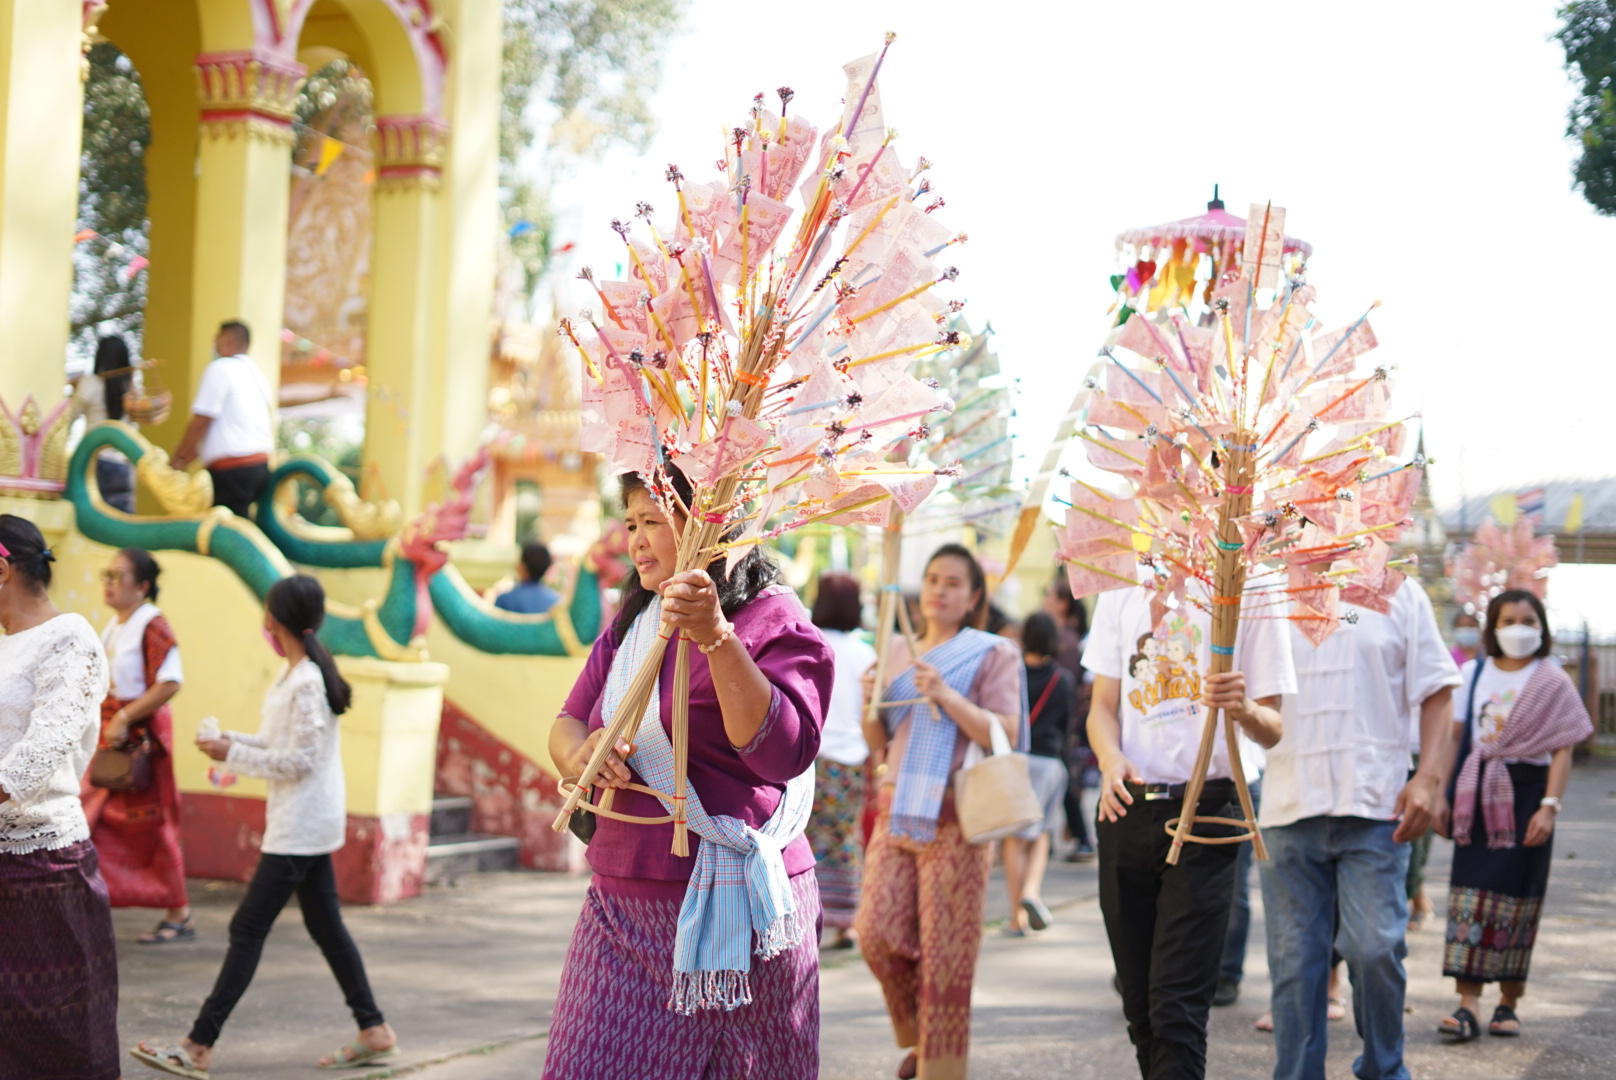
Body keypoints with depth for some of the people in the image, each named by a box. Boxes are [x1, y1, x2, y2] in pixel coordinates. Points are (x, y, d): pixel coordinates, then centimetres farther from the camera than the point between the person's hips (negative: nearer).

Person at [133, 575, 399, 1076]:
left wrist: (233, 754, -16)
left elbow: (300, 761, -20)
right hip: (310, 823, 10)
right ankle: (374, 1032, 19)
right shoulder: (296, 673, 10)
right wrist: (233, 741, 3)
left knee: (247, 929, -7)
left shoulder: (307, 682, -19)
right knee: (325, 926, 14)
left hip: (300, 825, -10)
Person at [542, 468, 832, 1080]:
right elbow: (568, 724, 15)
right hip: (622, 909, 6)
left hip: (731, 911, -6)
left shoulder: (774, 621, -7)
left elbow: (783, 752, -20)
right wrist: (579, 755, -9)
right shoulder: (630, 624, 15)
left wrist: (717, 638, -29)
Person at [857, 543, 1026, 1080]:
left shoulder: (993, 654, 2)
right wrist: (870, 703, 0)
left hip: (955, 818, -5)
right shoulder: (897, 652, 16)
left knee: (945, 949, -5)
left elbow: (1006, 736, -9)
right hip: (896, 809, 5)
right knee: (878, 934, -5)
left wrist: (947, 697, -19)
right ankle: (919, 1033, 21)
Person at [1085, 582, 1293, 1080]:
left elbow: (1273, 730, 1)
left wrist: (1244, 708, -23)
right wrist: (1110, 759, -11)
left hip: (1205, 811, -4)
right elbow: (1103, 706, 11)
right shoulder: (1120, 591, 12)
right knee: (1140, 1005, 9)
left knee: (1177, 1007, -11)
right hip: (1126, 809, 4)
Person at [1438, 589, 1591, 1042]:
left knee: (1516, 898, 3)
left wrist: (1550, 806, -13)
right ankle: (1468, 1004, -9)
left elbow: (1562, 751, -4)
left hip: (1526, 796, -2)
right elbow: (1455, 736, 9)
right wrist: (1443, 793, 5)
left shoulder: (1553, 683, 0)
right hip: (1478, 798, 2)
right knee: (1470, 894, -6)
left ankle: (1508, 1003, 13)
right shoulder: (1473, 674, 7)